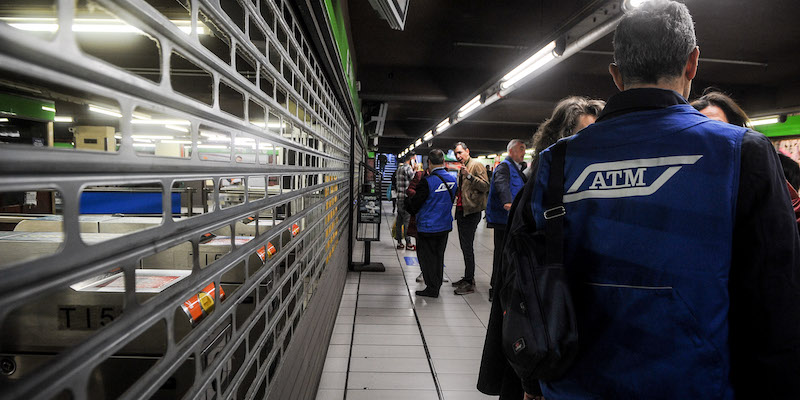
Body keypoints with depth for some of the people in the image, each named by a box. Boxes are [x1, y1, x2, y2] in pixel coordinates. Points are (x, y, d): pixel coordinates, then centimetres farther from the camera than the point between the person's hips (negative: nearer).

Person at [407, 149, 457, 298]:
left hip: (428, 227, -6)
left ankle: (432, 288, 12)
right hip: (445, 226, 6)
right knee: (439, 256, 18)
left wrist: (409, 200, 7)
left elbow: (414, 205, -15)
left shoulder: (427, 181, -20)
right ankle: (437, 285, 29)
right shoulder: (453, 180, 0)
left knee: (427, 257, 6)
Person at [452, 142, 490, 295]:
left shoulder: (476, 165, -7)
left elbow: (485, 186, -19)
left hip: (471, 212, -9)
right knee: (464, 246, 14)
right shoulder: (461, 168, 20)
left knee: (468, 247, -9)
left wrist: (469, 175, -26)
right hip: (461, 211, 9)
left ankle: (470, 283, -2)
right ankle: (467, 278, 24)